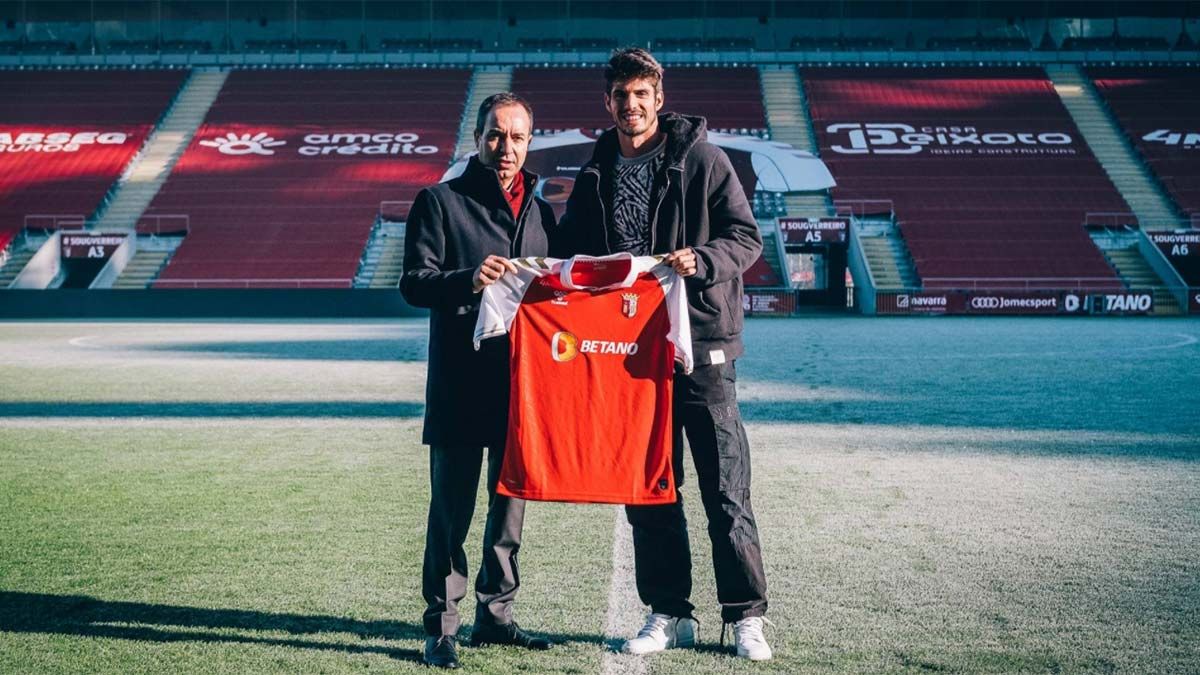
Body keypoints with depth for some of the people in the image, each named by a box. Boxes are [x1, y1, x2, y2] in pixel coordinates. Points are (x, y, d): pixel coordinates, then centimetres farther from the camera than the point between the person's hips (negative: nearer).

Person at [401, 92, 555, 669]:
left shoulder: (541, 211, 16)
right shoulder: (441, 202, 1)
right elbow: (413, 282, -8)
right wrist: (469, 279, -25)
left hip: (523, 382, 5)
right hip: (460, 385, -5)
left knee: (511, 504, 11)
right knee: (452, 509, -2)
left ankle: (494, 616, 22)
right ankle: (441, 626, 7)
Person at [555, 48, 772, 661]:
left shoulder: (701, 159, 0)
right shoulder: (594, 175, 14)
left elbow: (746, 237, -4)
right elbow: (570, 254, 19)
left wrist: (701, 260, -22)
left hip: (700, 341, -4)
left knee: (726, 491, -2)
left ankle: (746, 616, 8)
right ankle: (668, 613, 19)